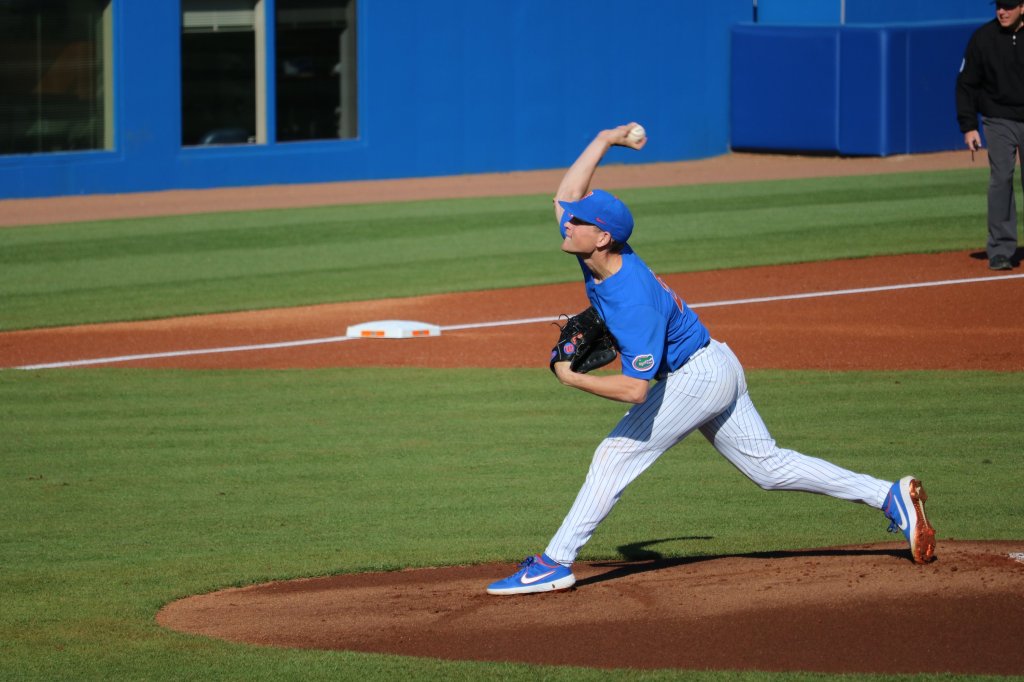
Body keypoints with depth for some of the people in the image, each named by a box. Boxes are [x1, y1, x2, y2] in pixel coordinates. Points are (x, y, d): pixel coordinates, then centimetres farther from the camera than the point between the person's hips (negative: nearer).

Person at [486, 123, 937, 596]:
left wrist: (574, 379, -28)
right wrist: (603, 141, 7)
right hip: (715, 372, 10)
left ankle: (555, 563, -7)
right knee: (769, 466, 13)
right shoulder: (599, 255, -8)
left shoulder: (634, 301, -32)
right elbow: (567, 195, 8)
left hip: (697, 376, -10)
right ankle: (889, 497, 12)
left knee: (617, 454, -10)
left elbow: (635, 388, -36)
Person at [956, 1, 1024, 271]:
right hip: (999, 120, 0)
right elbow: (966, 84, 3)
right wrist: (968, 126, -3)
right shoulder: (983, 38, -3)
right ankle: (1001, 249, -5)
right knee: (1001, 179, -8)